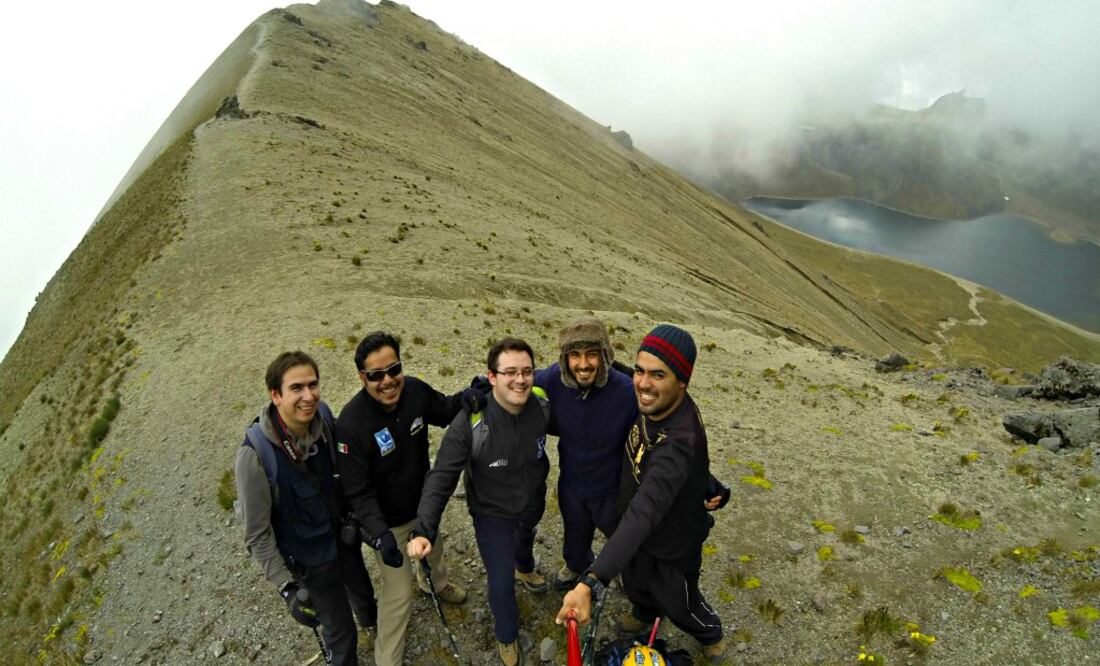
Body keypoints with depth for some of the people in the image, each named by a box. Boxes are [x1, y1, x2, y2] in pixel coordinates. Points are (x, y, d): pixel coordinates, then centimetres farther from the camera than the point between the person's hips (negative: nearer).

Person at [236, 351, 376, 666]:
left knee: (363, 590, 32)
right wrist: (287, 587, -22)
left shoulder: (323, 416, -19)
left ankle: (370, 617, 66)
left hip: (345, 536, 5)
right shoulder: (255, 455, -32)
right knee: (341, 631, 14)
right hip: (312, 560, -5)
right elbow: (258, 535, -22)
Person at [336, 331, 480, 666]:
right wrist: (379, 534, -42)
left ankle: (438, 583, 68)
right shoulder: (351, 424, -34)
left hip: (424, 502, 6)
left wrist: (464, 397, -22)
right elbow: (358, 492, -29)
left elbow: (443, 411, 0)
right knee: (399, 592, 6)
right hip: (387, 520, -5)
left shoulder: (415, 390, -21)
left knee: (433, 548, 33)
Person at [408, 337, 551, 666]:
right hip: (492, 515, -4)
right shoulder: (470, 422, -35)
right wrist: (424, 530, -39)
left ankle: (525, 570, 71)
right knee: (501, 581, 3)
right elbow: (442, 477, -32)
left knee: (524, 541, 34)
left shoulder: (542, 408, -25)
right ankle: (506, 638, 36)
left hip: (533, 504, 4)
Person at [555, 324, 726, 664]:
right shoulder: (653, 403, -21)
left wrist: (589, 583, -61)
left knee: (677, 602, 25)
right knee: (636, 585, 33)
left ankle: (711, 635, 58)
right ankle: (644, 613, 68)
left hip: (674, 544, -6)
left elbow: (645, 513, -54)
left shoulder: (679, 442, -45)